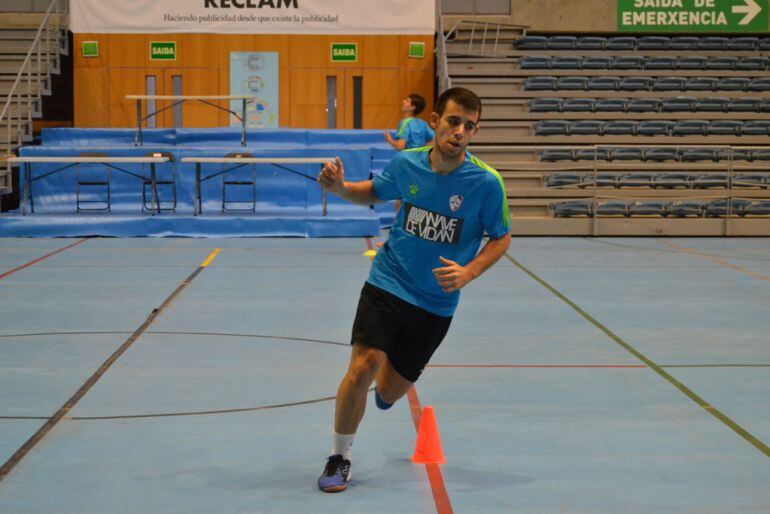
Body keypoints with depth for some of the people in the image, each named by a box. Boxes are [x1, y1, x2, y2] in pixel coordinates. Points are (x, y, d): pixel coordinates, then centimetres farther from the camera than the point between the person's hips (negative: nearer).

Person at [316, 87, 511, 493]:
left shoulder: (486, 182, -15)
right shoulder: (406, 164, -8)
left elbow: (501, 239, -2)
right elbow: (373, 193, 12)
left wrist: (468, 272, -18)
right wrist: (339, 187, -8)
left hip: (436, 303, 0)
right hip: (387, 284, 0)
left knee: (387, 394, 10)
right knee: (363, 366, -20)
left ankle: (385, 378, 51)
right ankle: (339, 457, 1)